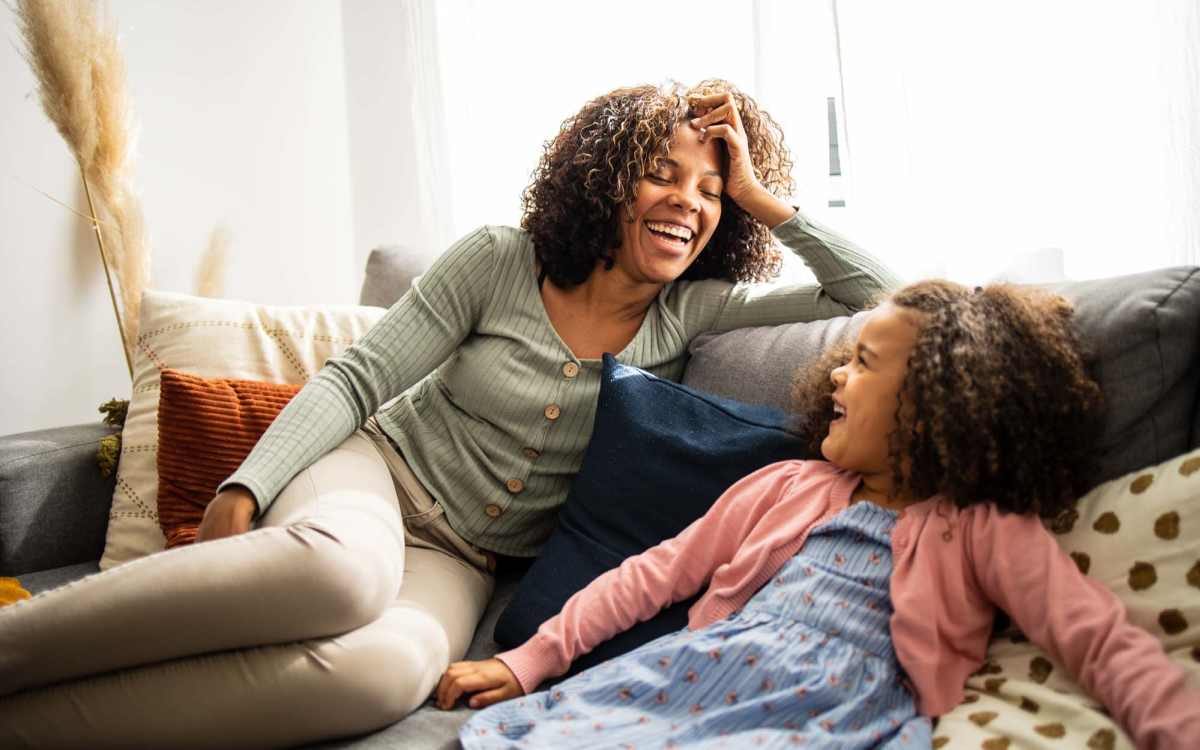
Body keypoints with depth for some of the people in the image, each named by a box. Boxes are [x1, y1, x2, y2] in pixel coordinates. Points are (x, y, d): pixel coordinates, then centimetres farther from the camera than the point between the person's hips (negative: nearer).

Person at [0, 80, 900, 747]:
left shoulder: (691, 312, 2)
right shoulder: (499, 263, -4)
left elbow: (880, 296, 3)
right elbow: (355, 378, -5)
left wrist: (766, 202, -7)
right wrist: (243, 491, -17)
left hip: (462, 560, 2)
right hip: (376, 475, -1)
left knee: (387, 668, -37)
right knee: (342, 568, -42)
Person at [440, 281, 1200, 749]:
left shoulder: (984, 530, 9)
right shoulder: (788, 486, 21)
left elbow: (1109, 646, 0)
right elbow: (657, 571, 20)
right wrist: (529, 660, 16)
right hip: (695, 679, 5)